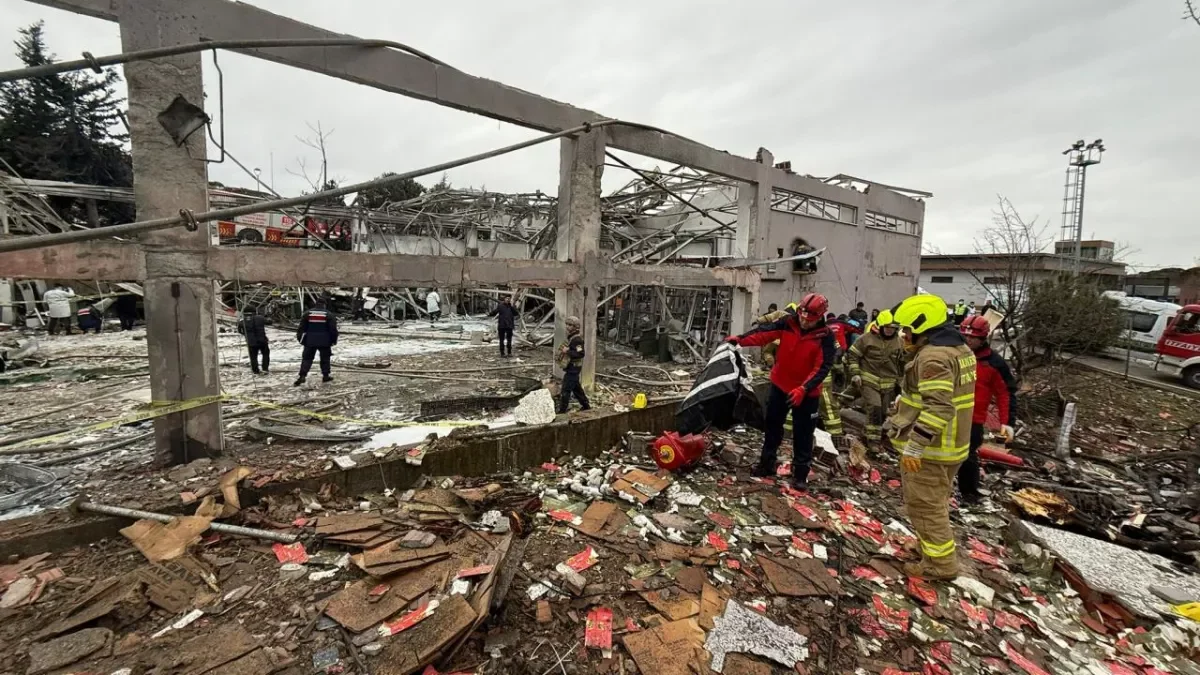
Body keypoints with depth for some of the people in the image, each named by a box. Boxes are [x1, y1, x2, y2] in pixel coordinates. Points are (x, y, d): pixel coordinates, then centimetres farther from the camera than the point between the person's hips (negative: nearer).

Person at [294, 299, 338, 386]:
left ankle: (302, 376, -7)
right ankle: (325, 375, 15)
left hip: (310, 340, 1)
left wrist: (299, 337, 14)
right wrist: (334, 340, 4)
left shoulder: (307, 313, 2)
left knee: (307, 358, 5)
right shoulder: (329, 314, -3)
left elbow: (302, 327, 4)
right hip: (324, 340, -1)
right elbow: (333, 329, -5)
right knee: (325, 358, 11)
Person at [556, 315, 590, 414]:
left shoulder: (577, 339, -20)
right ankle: (586, 405, 31)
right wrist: (563, 350, 12)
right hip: (571, 367, 11)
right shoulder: (571, 337, 12)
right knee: (576, 388, 20)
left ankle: (562, 410, 4)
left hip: (573, 368, -11)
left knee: (566, 389, -4)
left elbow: (580, 354, -29)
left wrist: (567, 351, -26)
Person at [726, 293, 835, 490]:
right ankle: (767, 464, 30)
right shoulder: (788, 323, -8)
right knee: (772, 426, 14)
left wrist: (803, 388, -33)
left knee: (803, 435, 6)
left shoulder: (825, 337, -17)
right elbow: (764, 333, -15)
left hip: (807, 393, -3)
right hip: (780, 385, 3)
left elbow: (823, 368, -22)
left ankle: (800, 474, 20)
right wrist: (740, 339, -31)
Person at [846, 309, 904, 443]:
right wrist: (855, 373, -10)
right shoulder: (867, 338, -9)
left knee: (882, 413, 10)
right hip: (869, 381, -5)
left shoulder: (899, 342, 6)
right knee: (874, 409, -17)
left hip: (888, 384, 5)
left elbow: (902, 363, 17)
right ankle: (873, 441, -11)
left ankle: (878, 437, 27)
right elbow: (852, 354, -4)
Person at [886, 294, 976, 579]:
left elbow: (938, 407, -30)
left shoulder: (933, 356, -23)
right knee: (936, 502, 24)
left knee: (924, 505, 4)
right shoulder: (960, 348, 10)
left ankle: (940, 563, 17)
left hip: (929, 447, -10)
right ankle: (937, 546, 40)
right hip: (950, 443, 10)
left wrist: (914, 445, -29)